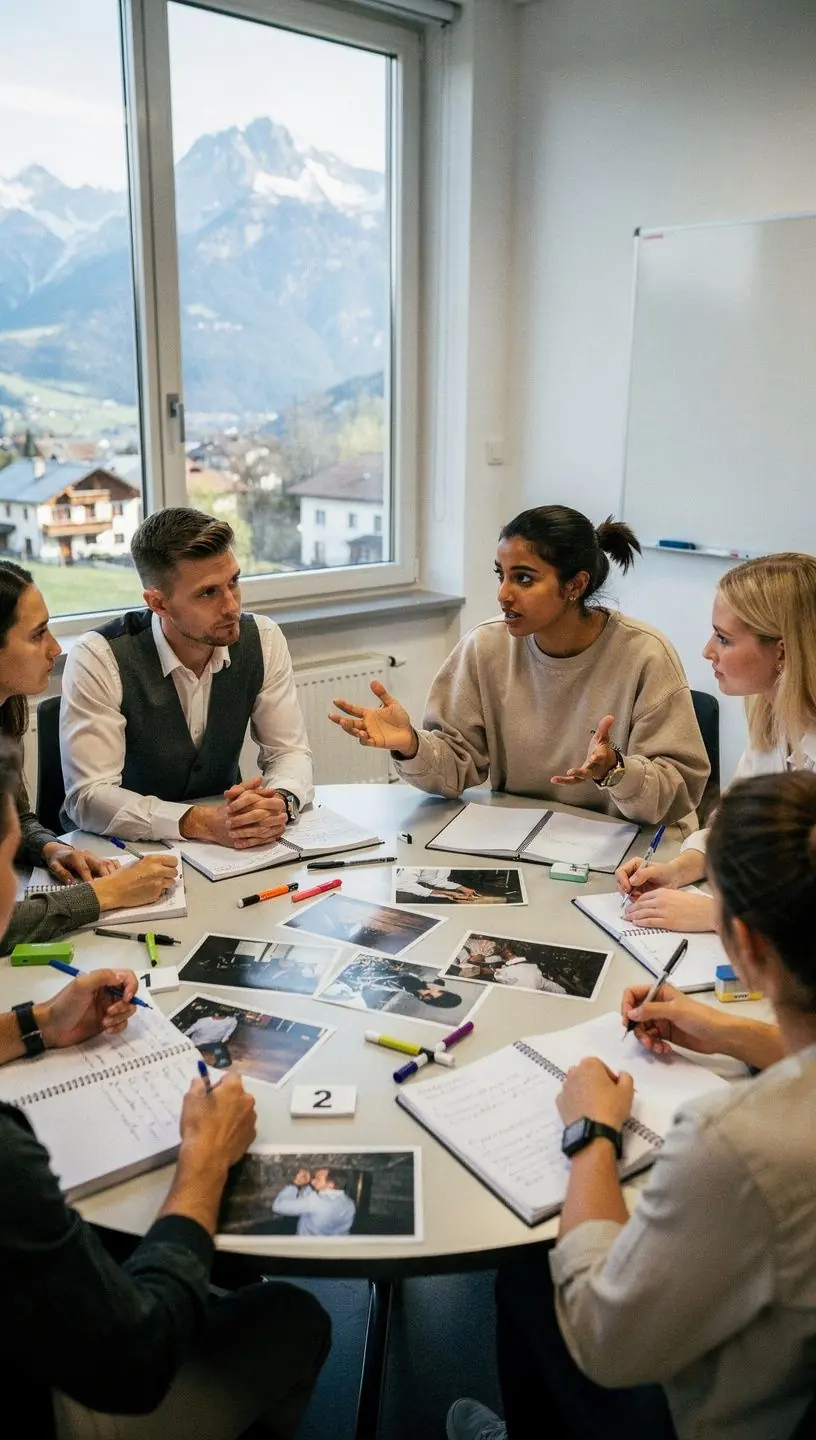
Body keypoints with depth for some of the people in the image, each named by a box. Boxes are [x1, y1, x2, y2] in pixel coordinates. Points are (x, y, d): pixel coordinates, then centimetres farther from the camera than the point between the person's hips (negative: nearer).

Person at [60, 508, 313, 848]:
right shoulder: (98, 659, -19)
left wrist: (281, 802, -25)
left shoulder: (262, 640, -7)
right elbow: (90, 795, -22)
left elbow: (290, 752, -2)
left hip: (226, 847, 2)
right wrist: (202, 822, -33)